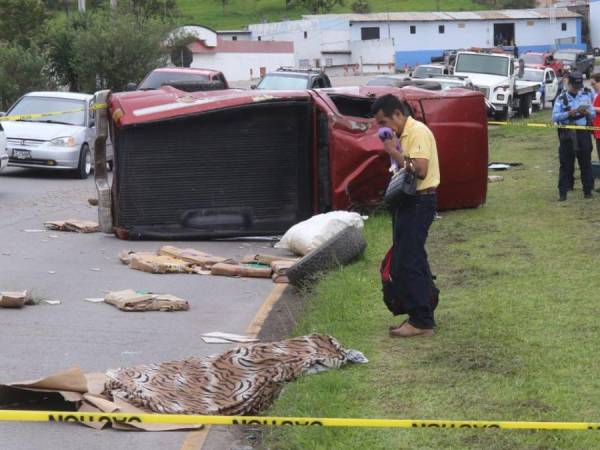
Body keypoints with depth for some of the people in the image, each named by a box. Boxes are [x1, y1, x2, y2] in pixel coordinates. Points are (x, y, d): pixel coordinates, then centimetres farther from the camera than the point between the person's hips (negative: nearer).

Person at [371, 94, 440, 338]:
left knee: (408, 263, -10)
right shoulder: (403, 135, 16)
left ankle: (421, 321, -6)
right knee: (408, 263, 13)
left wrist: (394, 152, -21)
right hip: (407, 203, 10)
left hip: (419, 204, -10)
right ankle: (419, 317, 19)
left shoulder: (418, 132, -14)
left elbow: (420, 170, -24)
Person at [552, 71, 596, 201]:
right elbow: (555, 117, -8)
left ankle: (588, 190, 12)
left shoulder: (587, 94, 7)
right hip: (567, 135, -1)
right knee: (565, 164, 0)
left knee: (586, 163, 4)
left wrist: (587, 112, -12)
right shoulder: (561, 98, 0)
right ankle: (563, 192, 3)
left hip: (583, 133, 1)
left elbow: (593, 115, 11)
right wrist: (570, 113, -20)